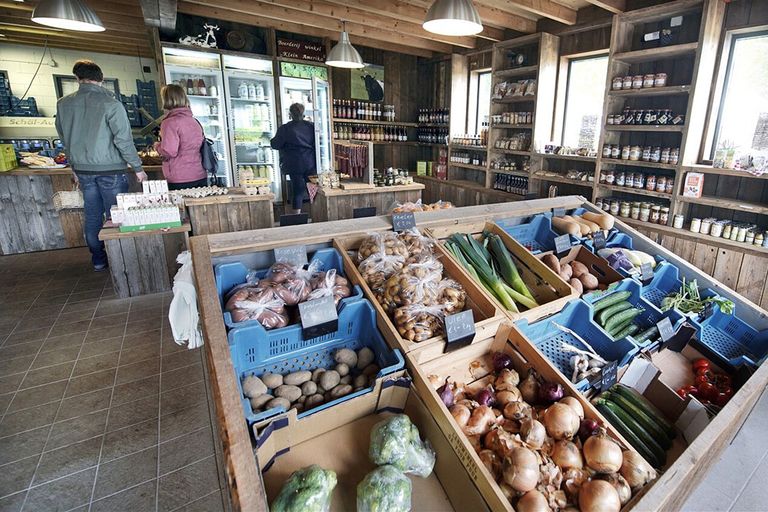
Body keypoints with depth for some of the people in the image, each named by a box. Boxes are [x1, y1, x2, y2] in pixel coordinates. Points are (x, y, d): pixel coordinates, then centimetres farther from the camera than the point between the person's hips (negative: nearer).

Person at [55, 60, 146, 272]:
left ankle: (98, 260, 21)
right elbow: (124, 139, -15)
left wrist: (76, 167, 24)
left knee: (92, 216, 12)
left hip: (83, 170, 5)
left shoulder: (63, 104, 5)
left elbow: (64, 139, 13)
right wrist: (138, 168, -6)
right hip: (110, 169, -5)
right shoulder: (110, 103, -13)